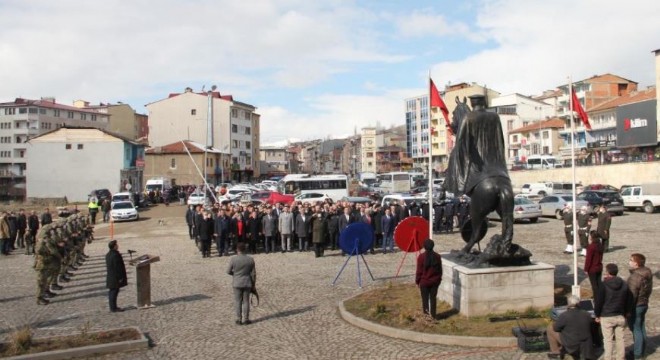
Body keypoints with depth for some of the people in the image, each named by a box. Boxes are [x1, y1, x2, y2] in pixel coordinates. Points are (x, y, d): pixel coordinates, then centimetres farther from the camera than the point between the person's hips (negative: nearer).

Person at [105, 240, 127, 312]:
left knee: (112, 292, 15)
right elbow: (118, 267, -21)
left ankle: (113, 307, 24)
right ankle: (113, 308, 1)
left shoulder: (108, 255, 10)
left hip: (110, 277, 10)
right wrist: (120, 278, -16)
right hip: (115, 278, -10)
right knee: (114, 292, -4)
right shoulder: (115, 255, -21)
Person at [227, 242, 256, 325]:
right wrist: (253, 284, 10)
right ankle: (246, 319, 12)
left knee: (237, 301, 8)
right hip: (247, 283, 2)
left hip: (237, 283, -1)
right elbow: (253, 273, -1)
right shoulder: (250, 259, -5)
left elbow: (228, 271, -5)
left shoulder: (233, 259, -12)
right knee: (246, 301, 9)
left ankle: (239, 319, 11)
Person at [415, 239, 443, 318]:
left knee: (425, 299, 8)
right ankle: (433, 315, 19)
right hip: (435, 281, 3)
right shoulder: (437, 256, -5)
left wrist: (417, 281, 1)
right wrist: (439, 279, 17)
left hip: (424, 282, -3)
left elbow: (419, 271, -11)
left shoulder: (421, 257, -16)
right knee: (433, 298, 13)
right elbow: (440, 270, 4)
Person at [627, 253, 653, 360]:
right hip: (644, 304, 9)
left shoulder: (635, 277, -28)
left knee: (636, 330, 3)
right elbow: (649, 290, 13)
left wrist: (628, 310, -18)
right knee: (641, 328, 19)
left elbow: (632, 295, -26)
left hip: (636, 306, -9)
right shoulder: (647, 274, 2)